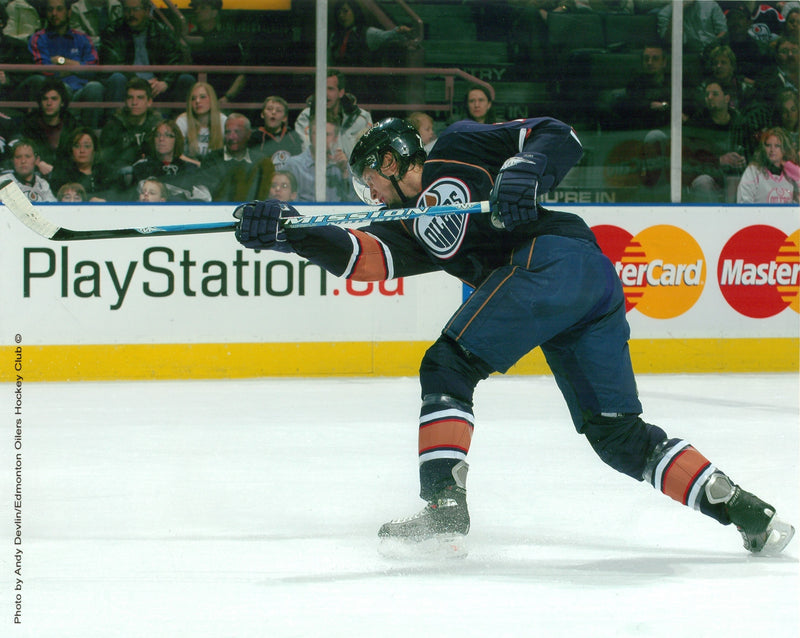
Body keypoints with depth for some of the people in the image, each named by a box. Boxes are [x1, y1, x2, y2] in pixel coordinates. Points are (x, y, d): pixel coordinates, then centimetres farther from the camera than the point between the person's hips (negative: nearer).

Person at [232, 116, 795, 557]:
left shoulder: (458, 147, 13)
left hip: (553, 257, -9)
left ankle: (445, 506, -15)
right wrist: (288, 231, 1)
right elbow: (364, 255, 11)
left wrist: (527, 170, -13)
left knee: (448, 368, -5)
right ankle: (744, 511, 1)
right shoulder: (414, 228, 30)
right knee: (618, 433, 7)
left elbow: (560, 138, 6)